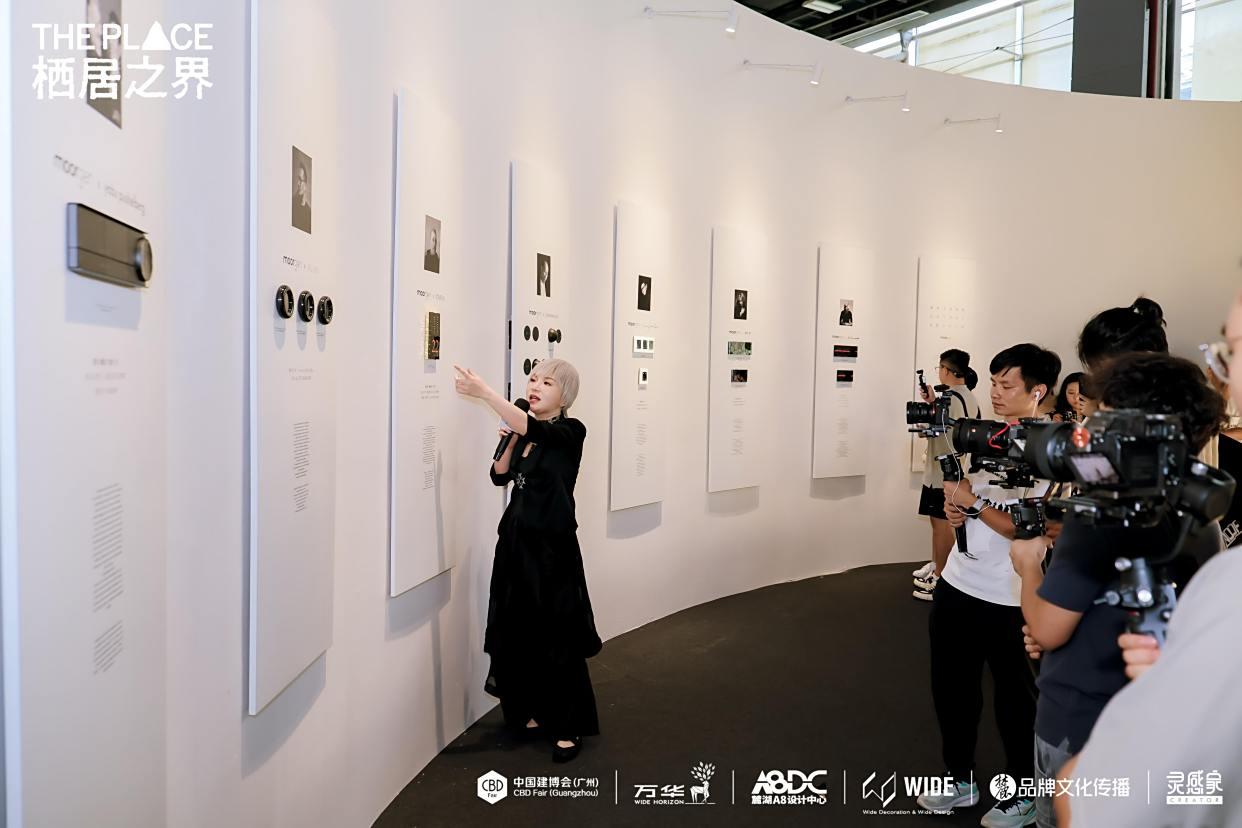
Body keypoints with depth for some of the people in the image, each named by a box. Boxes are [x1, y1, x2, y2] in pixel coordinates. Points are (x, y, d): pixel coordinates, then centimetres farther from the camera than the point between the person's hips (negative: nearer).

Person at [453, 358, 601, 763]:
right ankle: (530, 711, 29)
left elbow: (534, 429, -29)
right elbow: (500, 476, 12)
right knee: (517, 633, 10)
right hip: (515, 540, 6)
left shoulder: (570, 431, -9)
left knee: (557, 638, 0)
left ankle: (567, 728, 13)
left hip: (552, 546, -6)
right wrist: (510, 441, -3)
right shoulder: (524, 431, 10)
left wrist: (485, 392, -36)